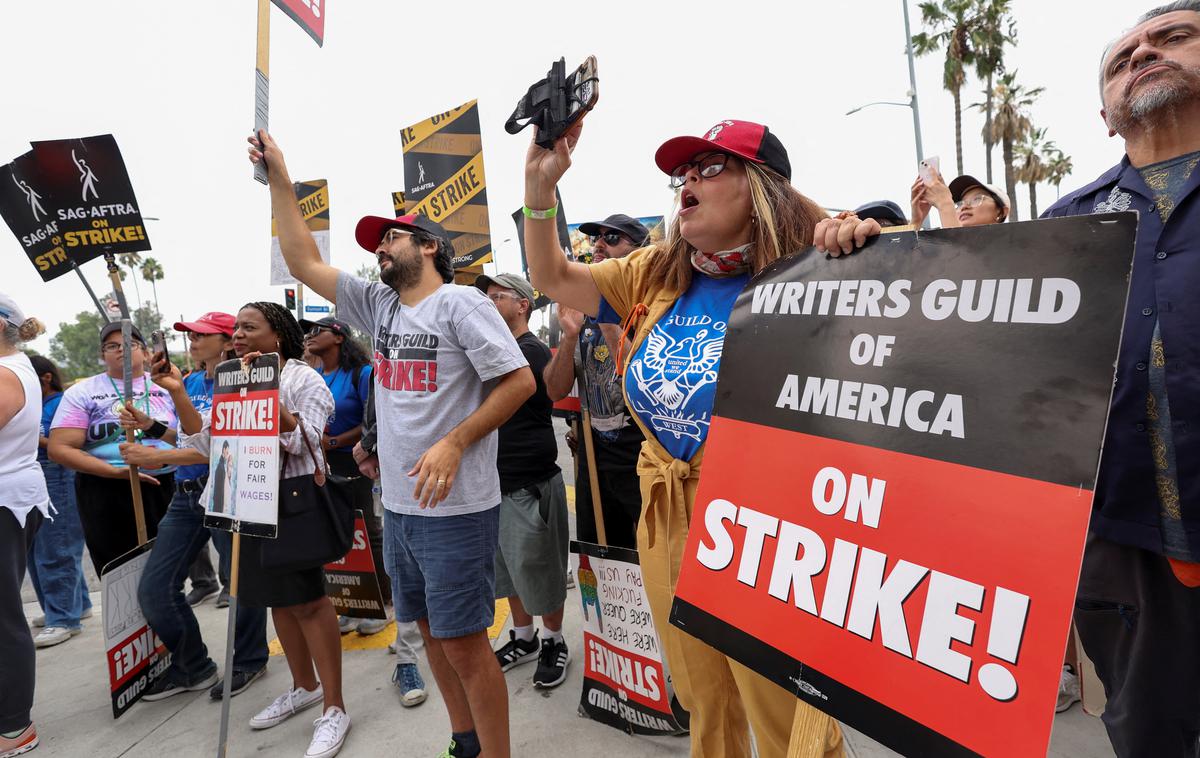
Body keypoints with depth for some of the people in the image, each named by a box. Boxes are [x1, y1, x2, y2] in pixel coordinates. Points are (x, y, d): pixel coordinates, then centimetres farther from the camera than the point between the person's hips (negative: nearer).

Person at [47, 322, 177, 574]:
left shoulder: (165, 387, 9)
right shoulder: (82, 392, 4)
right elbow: (60, 448, -4)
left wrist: (154, 427, -12)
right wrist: (117, 471, -16)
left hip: (165, 489, 2)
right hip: (106, 494, -1)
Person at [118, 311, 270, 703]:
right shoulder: (190, 381, 11)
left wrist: (156, 457, -21)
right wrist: (153, 425, 1)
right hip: (186, 495, 8)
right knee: (154, 589, 7)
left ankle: (249, 662, 27)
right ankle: (192, 667, 25)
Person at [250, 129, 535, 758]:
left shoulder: (460, 302, -8)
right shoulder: (377, 305, 12)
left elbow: (520, 381, -14)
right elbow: (303, 262, 15)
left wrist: (454, 444, -21)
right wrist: (278, 178, 12)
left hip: (456, 507, -7)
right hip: (398, 504, 8)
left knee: (464, 643, -1)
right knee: (432, 631, 17)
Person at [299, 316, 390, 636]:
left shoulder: (360, 373, -9)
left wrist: (334, 442, -16)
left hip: (354, 464, -6)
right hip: (319, 466, 6)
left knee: (367, 533, 2)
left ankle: (384, 603, 16)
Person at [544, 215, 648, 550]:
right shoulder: (582, 311, 9)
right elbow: (555, 391, 4)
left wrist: (607, 321, -23)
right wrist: (570, 335, -11)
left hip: (643, 458, -6)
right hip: (594, 456, 6)